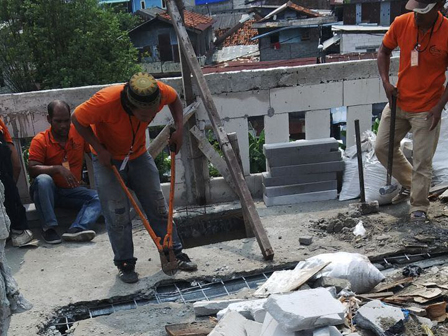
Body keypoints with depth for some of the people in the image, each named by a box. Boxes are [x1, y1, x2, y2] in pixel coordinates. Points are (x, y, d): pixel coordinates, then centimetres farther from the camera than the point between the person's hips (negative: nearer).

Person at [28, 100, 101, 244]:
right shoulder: (40, 140, -9)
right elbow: (32, 169, -18)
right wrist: (58, 169, -32)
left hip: (72, 191, 2)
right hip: (48, 191, -2)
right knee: (43, 180, -35)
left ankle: (76, 229, -42)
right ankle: (49, 227, -27)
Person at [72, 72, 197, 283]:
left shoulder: (160, 91, -26)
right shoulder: (106, 101, -36)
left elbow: (175, 100, 0)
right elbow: (78, 119, -19)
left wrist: (179, 129, -14)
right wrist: (99, 149, -25)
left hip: (139, 155, 4)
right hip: (108, 159, -3)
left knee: (158, 207, 5)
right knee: (117, 214, -5)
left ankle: (175, 253, 16)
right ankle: (125, 264, 10)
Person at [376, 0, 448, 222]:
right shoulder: (401, 23, -9)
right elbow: (384, 51, 8)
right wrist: (386, 82, -5)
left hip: (427, 109, -4)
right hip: (399, 102, 5)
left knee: (422, 161, 1)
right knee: (383, 147, 12)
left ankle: (419, 207, 18)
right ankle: (409, 184, 35)